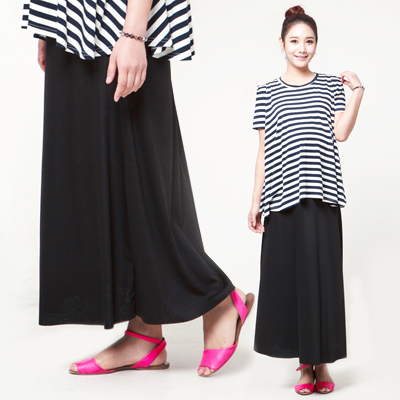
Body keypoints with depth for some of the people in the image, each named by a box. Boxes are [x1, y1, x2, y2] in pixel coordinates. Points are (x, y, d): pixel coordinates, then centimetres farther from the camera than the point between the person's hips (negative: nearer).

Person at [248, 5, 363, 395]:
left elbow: (340, 132, -2)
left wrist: (357, 91, -7)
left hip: (320, 193, -1)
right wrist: (256, 201, 7)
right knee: (286, 274, 0)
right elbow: (264, 150, 11)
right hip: (283, 195, 1)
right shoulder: (267, 92, 12)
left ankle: (321, 360, 3)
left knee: (321, 272, -4)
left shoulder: (330, 85, 12)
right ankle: (305, 362, 11)